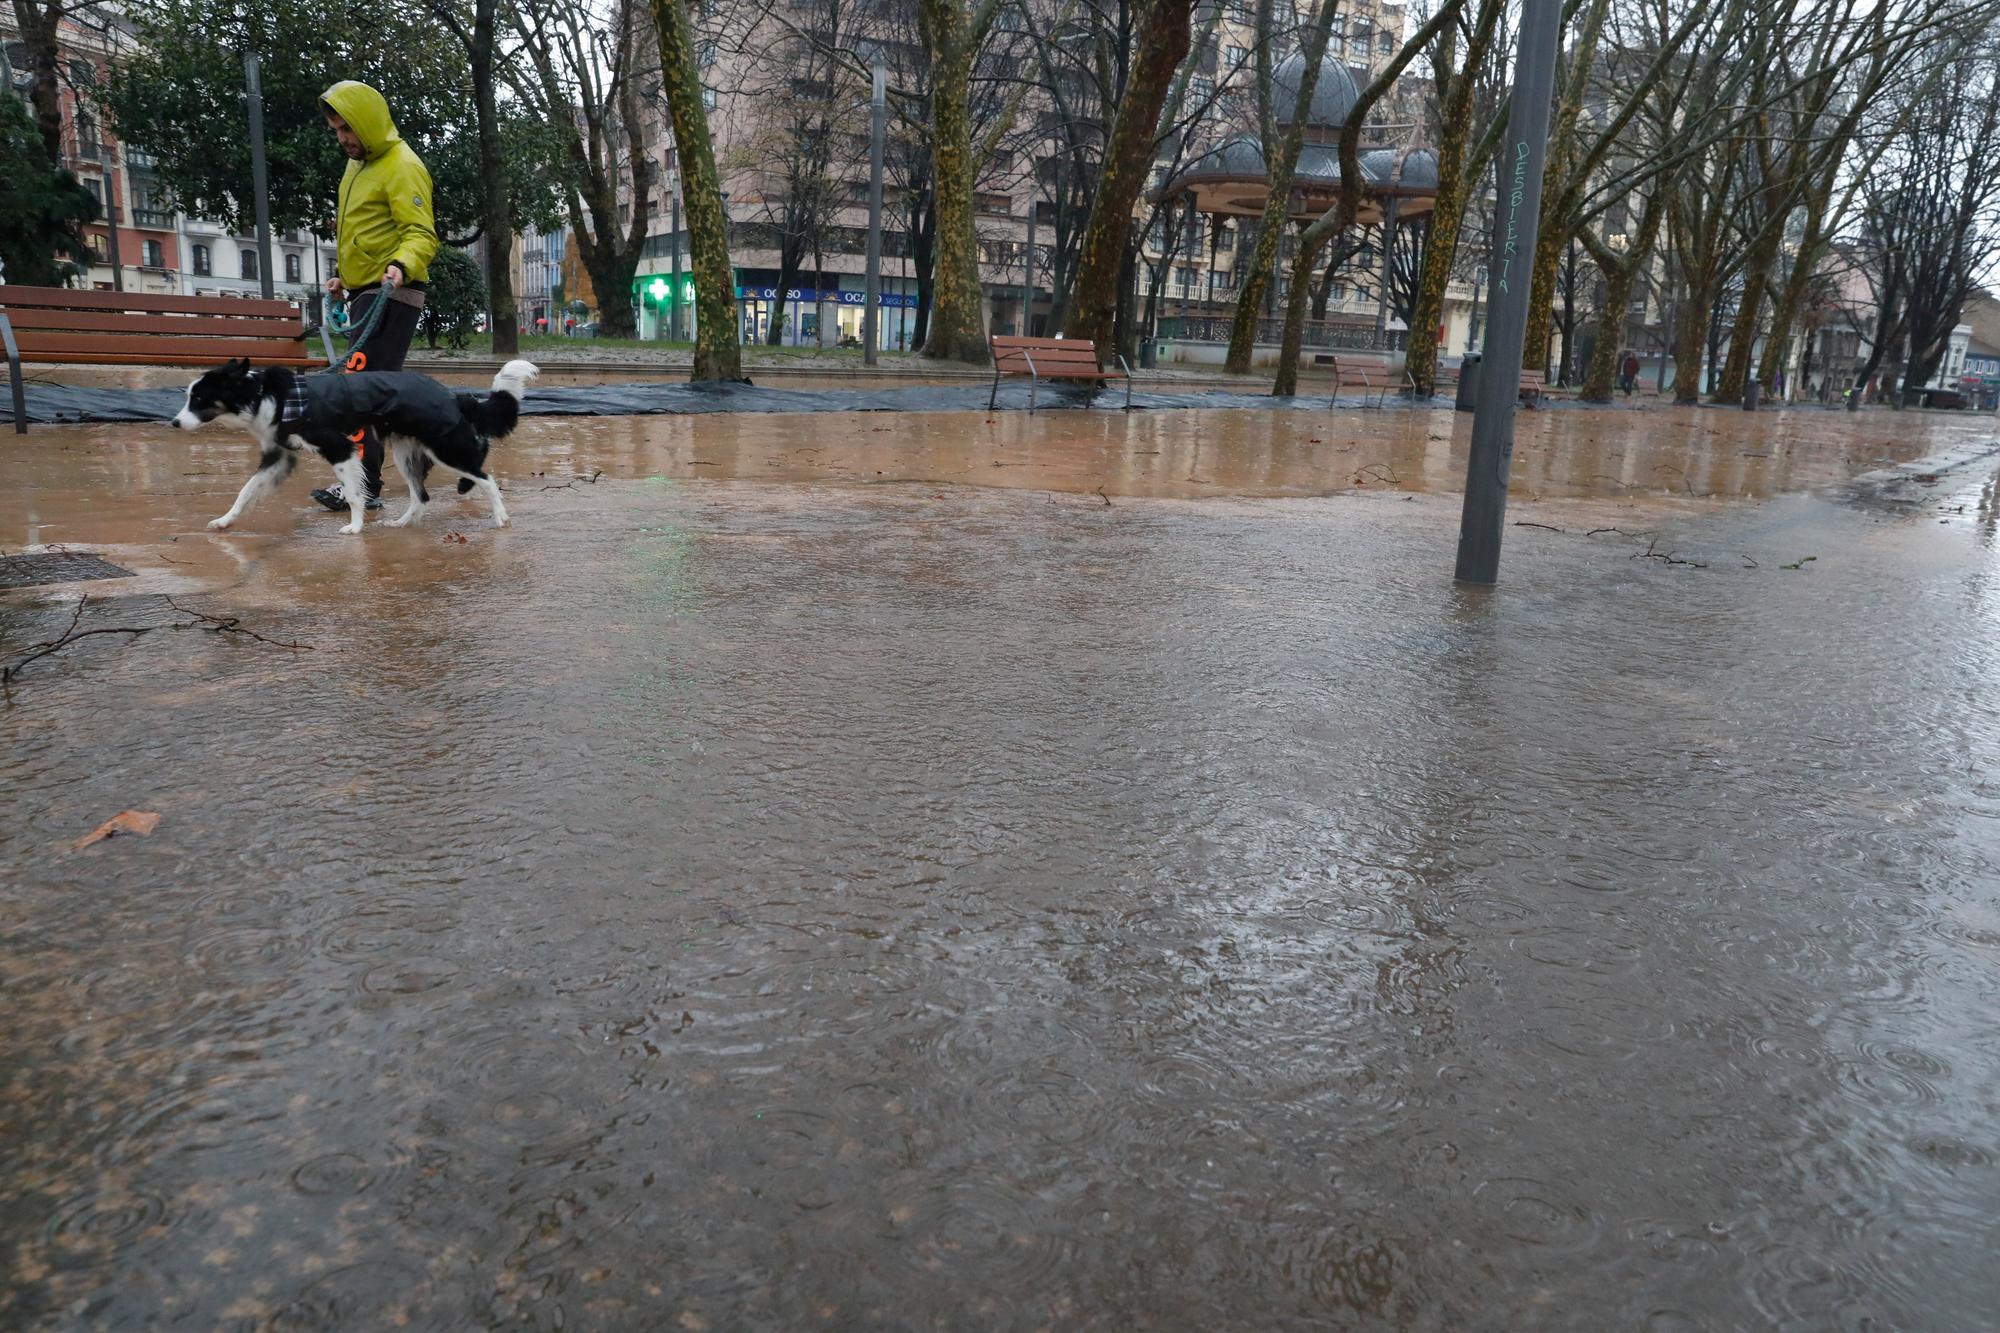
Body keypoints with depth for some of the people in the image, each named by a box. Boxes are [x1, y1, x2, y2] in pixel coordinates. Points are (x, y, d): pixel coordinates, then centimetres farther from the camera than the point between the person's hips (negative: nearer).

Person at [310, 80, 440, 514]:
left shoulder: (402, 167, -11)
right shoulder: (358, 166, 20)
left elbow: (421, 233, -20)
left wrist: (402, 265, -38)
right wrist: (344, 277, 21)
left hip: (391, 296, -10)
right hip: (365, 295, 10)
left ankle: (363, 484, -16)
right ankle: (420, 449, 31)